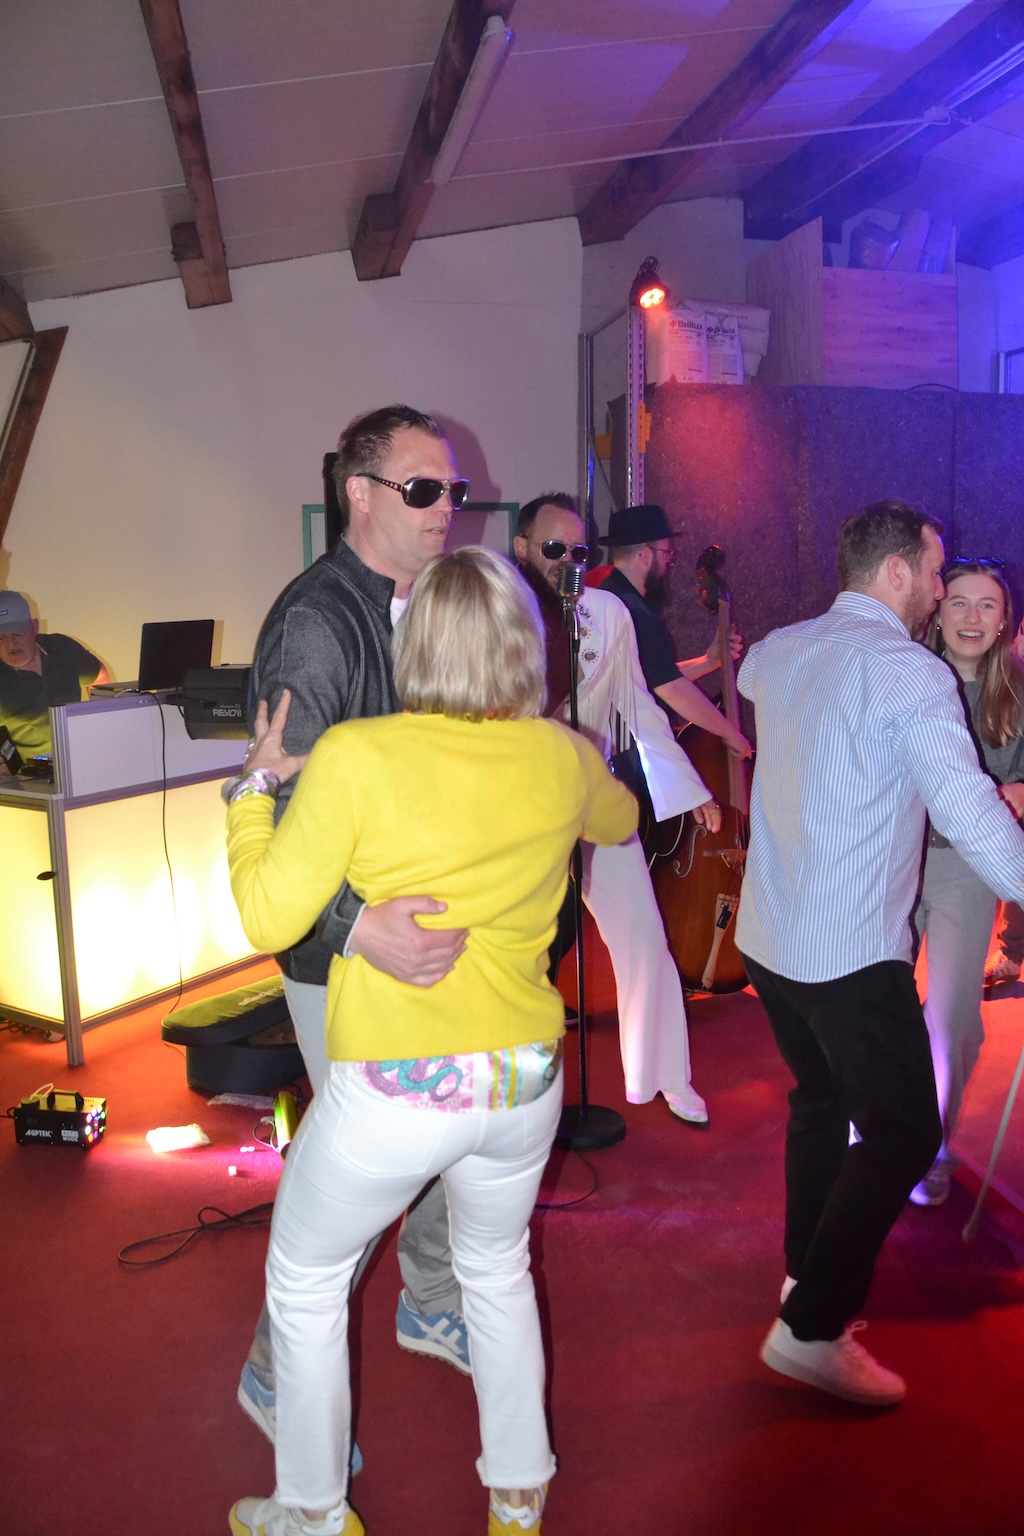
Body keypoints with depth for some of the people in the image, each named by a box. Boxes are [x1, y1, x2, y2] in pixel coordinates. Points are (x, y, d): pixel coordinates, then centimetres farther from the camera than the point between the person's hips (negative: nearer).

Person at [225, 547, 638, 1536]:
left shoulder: (354, 756, -16)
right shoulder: (563, 757, -4)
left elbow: (268, 918, -12)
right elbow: (620, 821, 19)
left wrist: (257, 784, 1)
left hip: (392, 1089, -4)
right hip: (526, 1081, 4)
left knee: (305, 1281, 23)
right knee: (497, 1269, 30)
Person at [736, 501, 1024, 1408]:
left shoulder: (777, 654, 9)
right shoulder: (910, 672, -14)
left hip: (768, 934, 8)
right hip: (852, 951, -8)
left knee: (821, 1098, 23)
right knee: (902, 1133, 2)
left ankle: (811, 1271, 36)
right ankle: (812, 1328, 4)